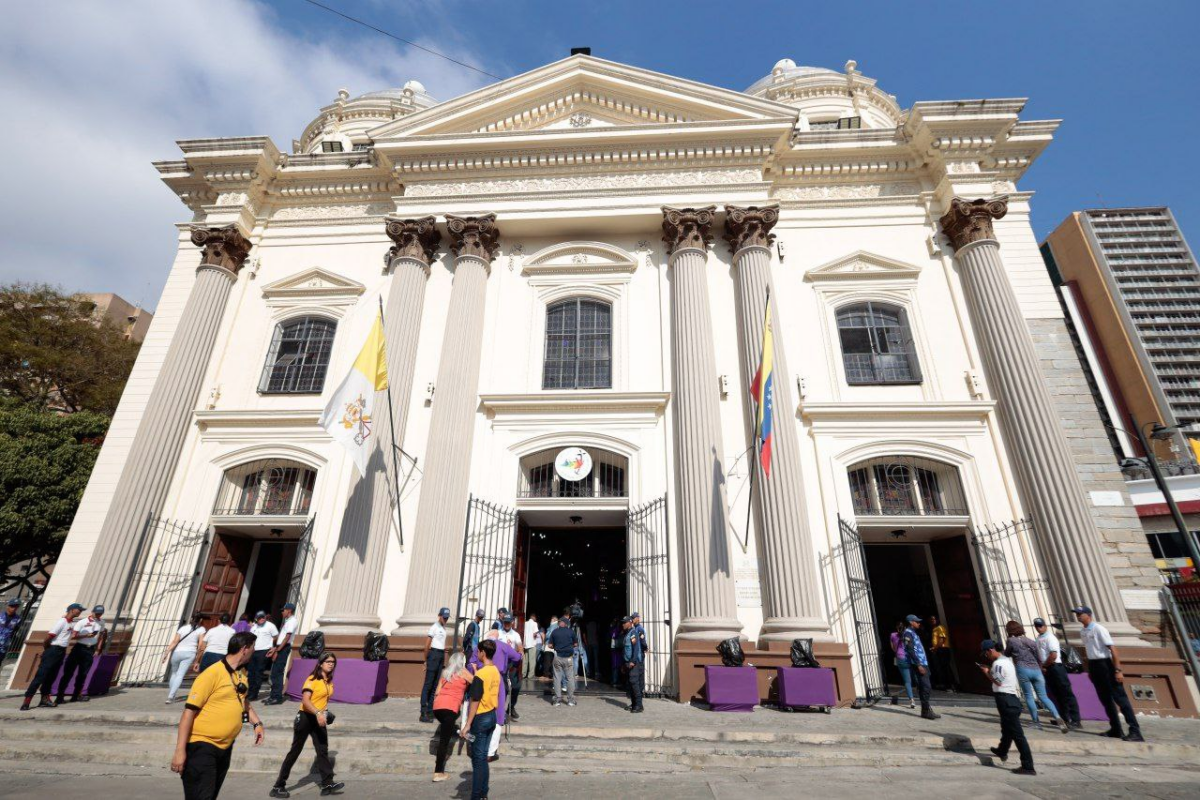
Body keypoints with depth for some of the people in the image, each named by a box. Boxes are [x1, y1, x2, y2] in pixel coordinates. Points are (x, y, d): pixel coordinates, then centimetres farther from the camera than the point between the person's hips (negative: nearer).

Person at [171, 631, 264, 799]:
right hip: (202, 746, -8)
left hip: (225, 747, 8)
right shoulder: (213, 673, -19)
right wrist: (180, 751, -20)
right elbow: (189, 711, -18)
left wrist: (257, 723, 11)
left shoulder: (242, 673, 6)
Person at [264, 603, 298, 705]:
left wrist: (277, 650, -18)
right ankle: (274, 696, 18)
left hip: (284, 648, -9)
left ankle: (277, 697, -2)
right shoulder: (287, 621, 19)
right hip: (280, 648, 9)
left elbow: (287, 637, -17)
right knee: (275, 673, 11)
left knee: (276, 673, -7)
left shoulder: (292, 621, -11)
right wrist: (275, 648, 11)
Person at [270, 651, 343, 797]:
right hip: (305, 718, -6)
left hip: (319, 719, 6)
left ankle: (327, 783, 5)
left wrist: (325, 713, 7)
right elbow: (305, 700, -27)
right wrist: (317, 713, -38)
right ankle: (278, 786, 18)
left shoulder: (329, 681, 7)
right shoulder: (312, 679, -16)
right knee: (295, 751, 4)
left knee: (323, 751, 3)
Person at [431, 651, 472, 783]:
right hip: (450, 708, -6)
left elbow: (437, 692, 18)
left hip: (437, 706, 6)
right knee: (444, 740, -3)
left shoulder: (445, 672, 18)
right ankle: (438, 773, -4)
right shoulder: (463, 672, 5)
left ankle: (441, 755, 30)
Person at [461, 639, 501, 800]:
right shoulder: (496, 672, 4)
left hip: (481, 718, -8)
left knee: (477, 758, 3)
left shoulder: (480, 674, -21)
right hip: (492, 716, 8)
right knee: (483, 756, 17)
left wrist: (468, 725, -16)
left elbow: (475, 701, -20)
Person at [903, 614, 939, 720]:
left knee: (926, 687, 11)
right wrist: (918, 665, -21)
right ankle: (926, 711, -7)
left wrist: (924, 664, 17)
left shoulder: (914, 633, 22)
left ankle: (926, 709, 16)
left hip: (923, 664, 10)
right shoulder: (908, 633, -9)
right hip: (918, 665, -10)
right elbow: (910, 651, -17)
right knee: (925, 687, -10)